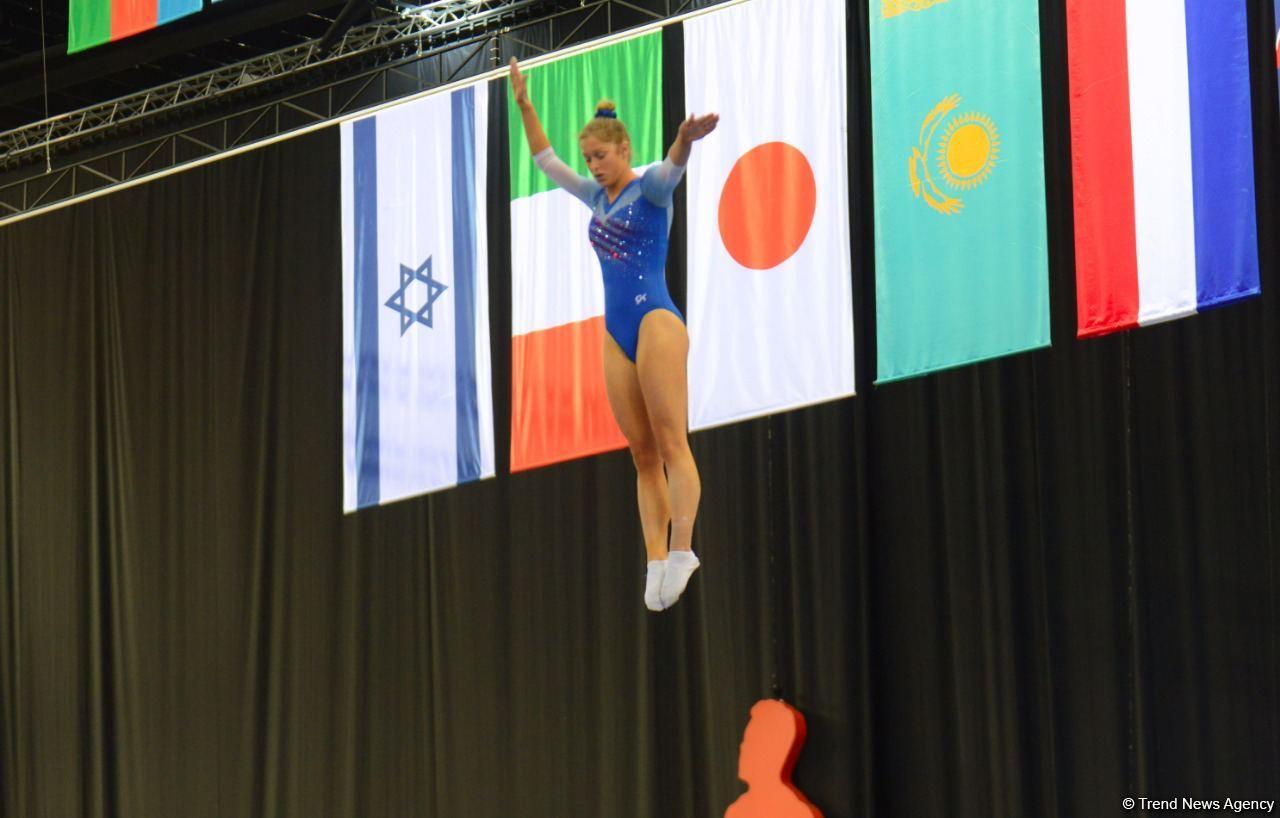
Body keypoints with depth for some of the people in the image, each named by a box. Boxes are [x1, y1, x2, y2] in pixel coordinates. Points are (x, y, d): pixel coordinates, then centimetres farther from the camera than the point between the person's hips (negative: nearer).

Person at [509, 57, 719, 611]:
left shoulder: (649, 188, -3)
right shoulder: (597, 196, 18)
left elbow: (672, 168, -26)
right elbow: (545, 160, 30)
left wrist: (686, 140, -48)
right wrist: (524, 105, 24)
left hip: (655, 320, -7)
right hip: (616, 332, 7)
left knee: (671, 442, -13)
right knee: (642, 452, 1)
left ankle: (682, 552, -19)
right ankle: (656, 562, -4)